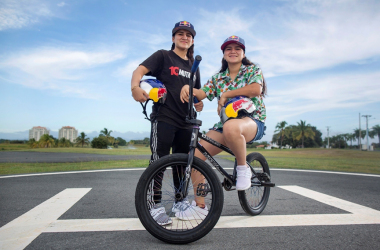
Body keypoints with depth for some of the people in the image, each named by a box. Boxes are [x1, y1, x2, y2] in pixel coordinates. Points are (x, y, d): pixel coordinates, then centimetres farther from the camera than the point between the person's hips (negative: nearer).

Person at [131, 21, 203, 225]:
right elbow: (140, 70, -12)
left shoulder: (193, 66, 19)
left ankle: (180, 201, 24)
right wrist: (135, 87, -33)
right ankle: (155, 205, 3)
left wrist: (198, 102, 1)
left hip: (185, 121, 6)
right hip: (164, 118, -5)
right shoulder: (163, 56, 3)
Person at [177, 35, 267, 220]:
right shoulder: (218, 78, 17)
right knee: (196, 154, -14)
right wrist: (188, 88, -19)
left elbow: (256, 89, -15)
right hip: (225, 124, 5)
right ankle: (199, 204, 1)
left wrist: (226, 94, -11)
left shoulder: (253, 70, 5)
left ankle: (243, 168, -16)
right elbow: (202, 93, 3)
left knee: (231, 127, -43)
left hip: (253, 121, -5)